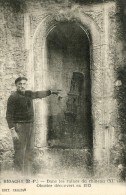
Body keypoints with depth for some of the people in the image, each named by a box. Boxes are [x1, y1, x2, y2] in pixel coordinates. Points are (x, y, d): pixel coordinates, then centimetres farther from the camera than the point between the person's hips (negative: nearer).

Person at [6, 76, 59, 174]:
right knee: (19, 153, -9)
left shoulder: (28, 94, 8)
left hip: (29, 125, 8)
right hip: (19, 127, -7)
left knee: (27, 152, 11)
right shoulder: (13, 97, -13)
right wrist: (12, 131, -22)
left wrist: (50, 92, 41)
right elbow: (9, 115, -14)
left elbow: (38, 94, 29)